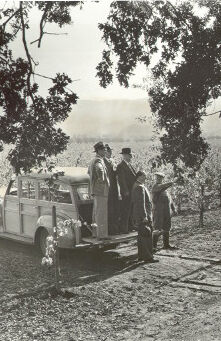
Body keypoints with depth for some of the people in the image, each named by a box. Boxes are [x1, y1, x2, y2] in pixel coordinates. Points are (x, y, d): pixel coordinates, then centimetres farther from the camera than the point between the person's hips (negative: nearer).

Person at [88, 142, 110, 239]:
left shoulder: (94, 160, 16)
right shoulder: (98, 160, -16)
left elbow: (89, 171, 34)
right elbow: (99, 169, -39)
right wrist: (101, 179, -24)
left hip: (95, 190, 10)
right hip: (101, 191, -10)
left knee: (97, 213, 16)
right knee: (102, 214, -7)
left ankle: (96, 232, 23)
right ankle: (102, 234, -4)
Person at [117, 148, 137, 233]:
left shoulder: (129, 164, 17)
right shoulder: (121, 166, -10)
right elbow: (121, 180, -15)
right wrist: (125, 191, -19)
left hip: (133, 191, 9)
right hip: (127, 192, -9)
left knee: (131, 210, 13)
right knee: (125, 211, -6)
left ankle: (130, 227, 21)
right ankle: (123, 228, -1)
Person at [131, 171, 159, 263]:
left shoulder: (135, 186, 16)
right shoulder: (140, 187, -15)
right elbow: (141, 203, -21)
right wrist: (144, 216, -21)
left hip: (137, 217, 11)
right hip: (143, 215, -11)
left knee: (141, 236, 14)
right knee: (147, 236, -8)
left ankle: (141, 255, 19)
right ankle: (147, 257, -7)